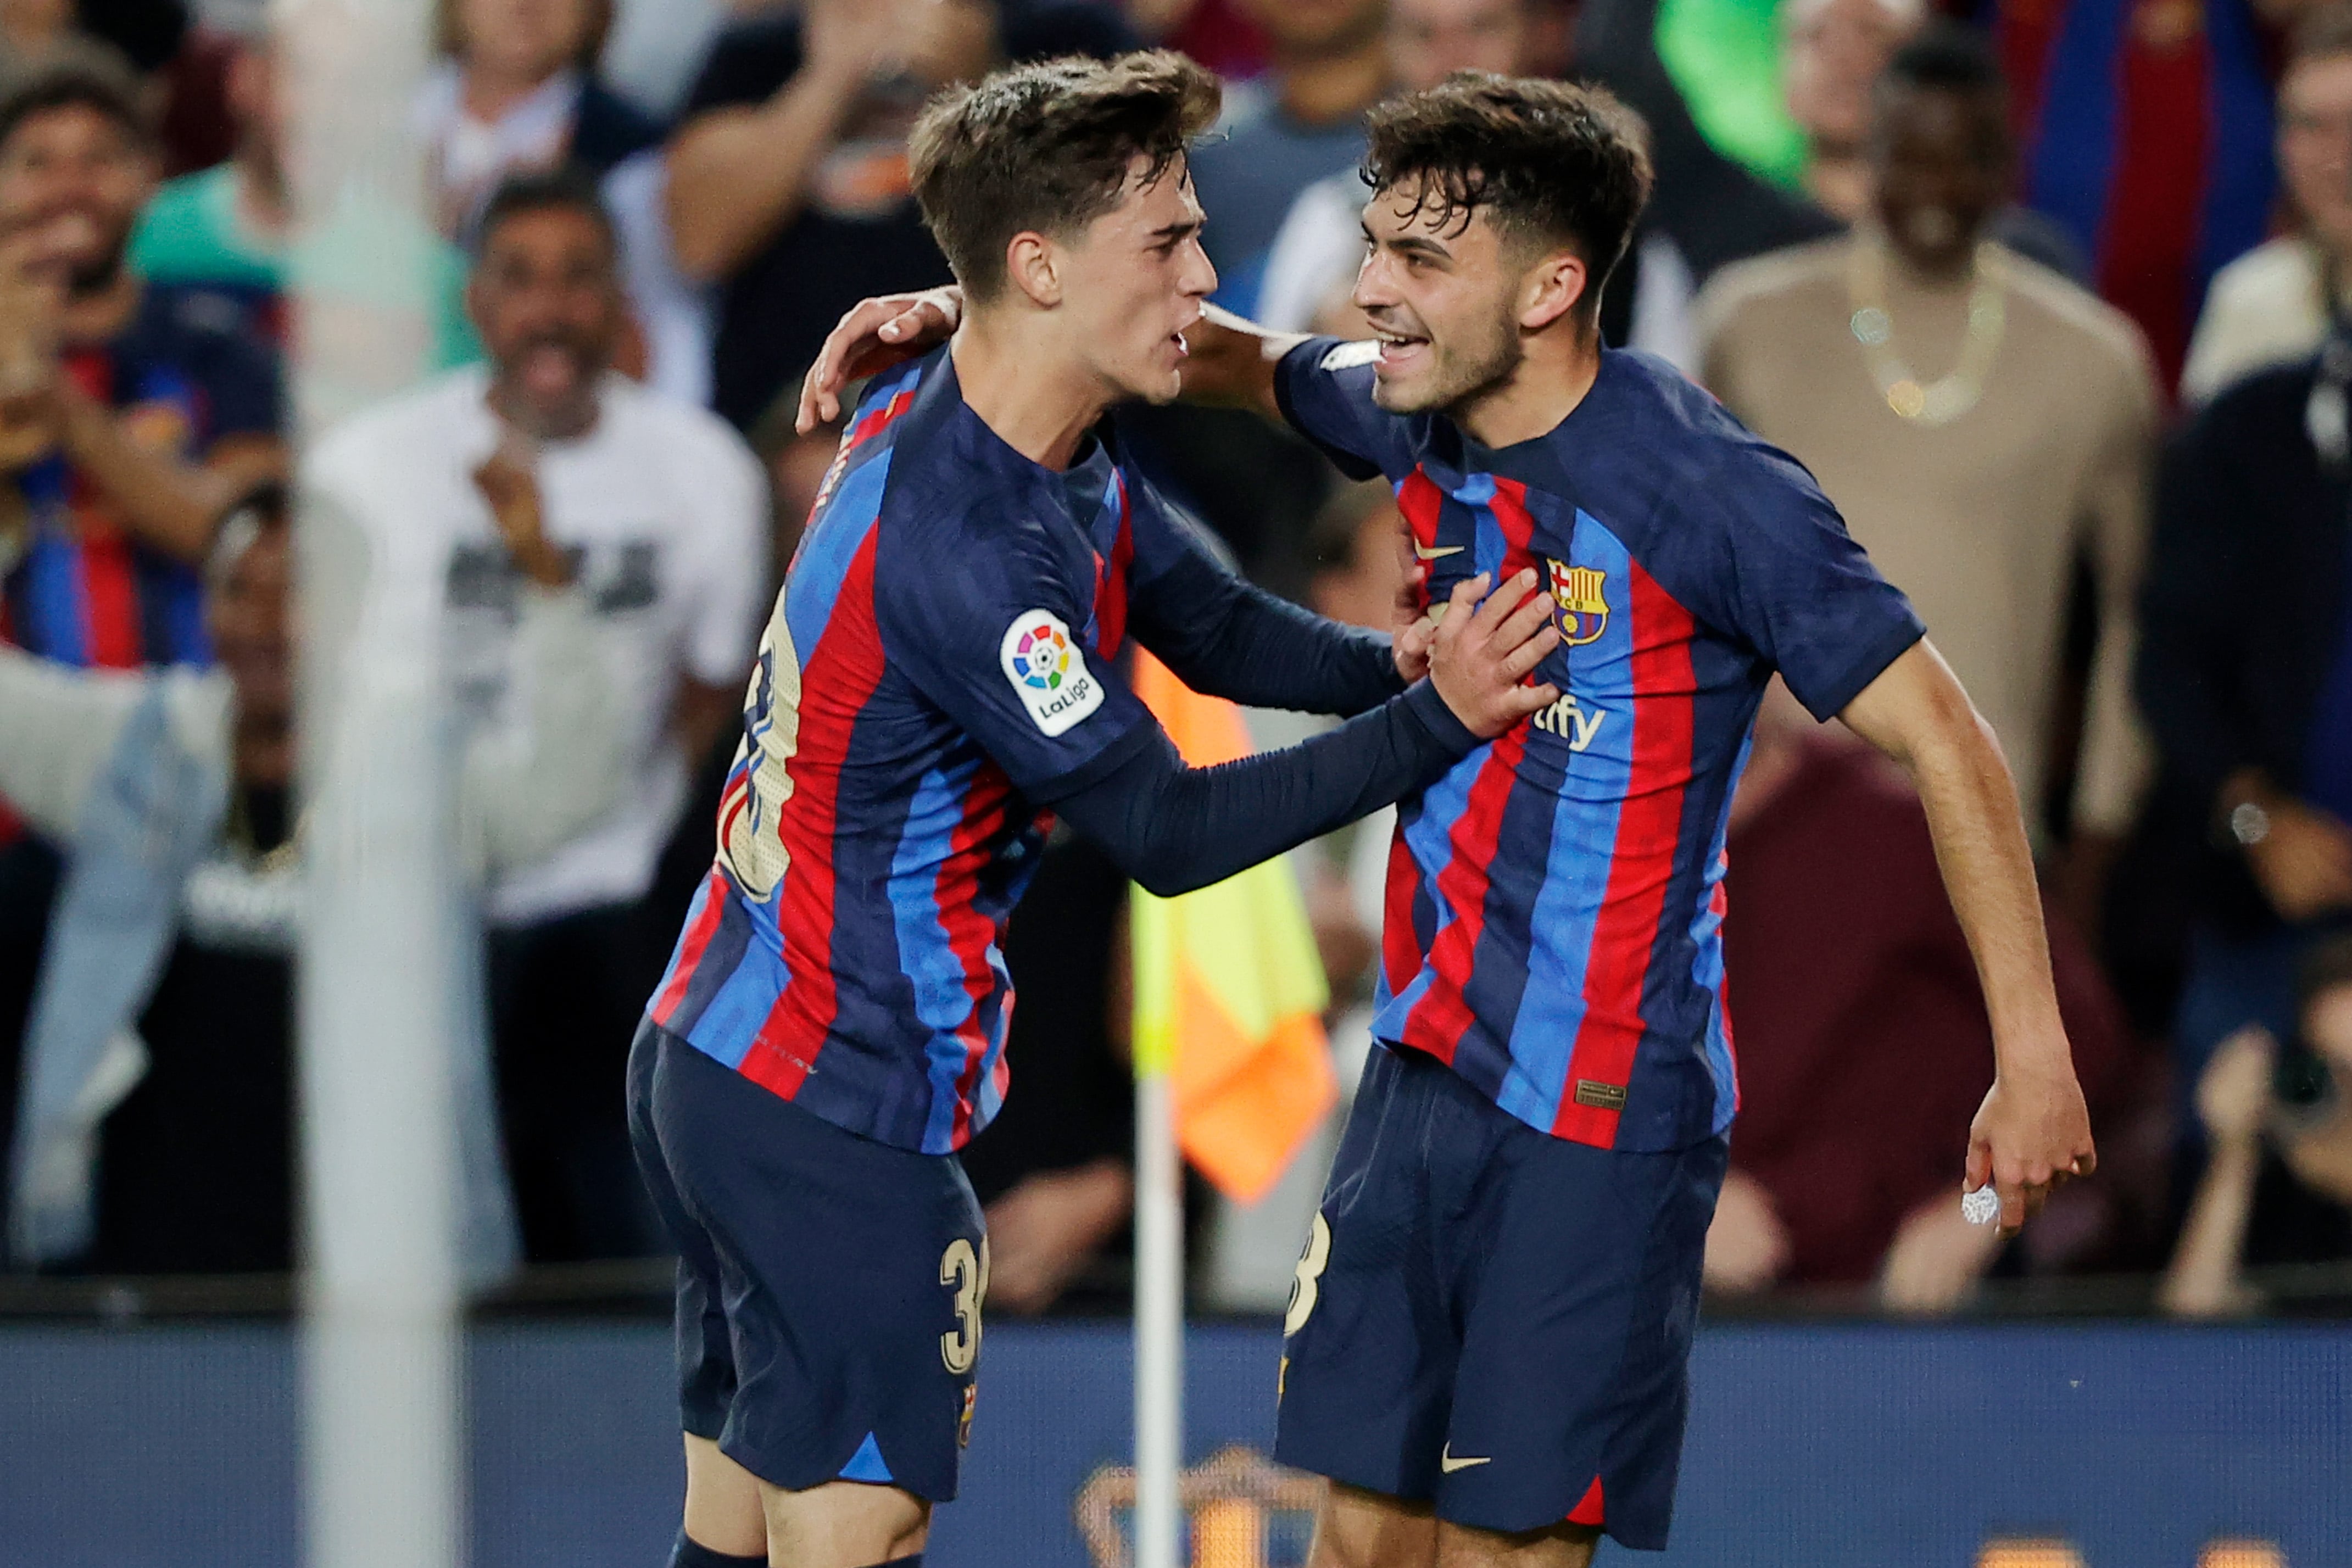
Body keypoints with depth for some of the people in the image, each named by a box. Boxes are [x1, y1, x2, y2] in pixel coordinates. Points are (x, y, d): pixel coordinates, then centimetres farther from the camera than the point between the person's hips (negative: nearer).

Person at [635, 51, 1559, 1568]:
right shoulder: (965, 548, -25)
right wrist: (1436, 719, -18)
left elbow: (1216, 626, 13)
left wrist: (1395, 662, -6)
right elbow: (1166, 831, -19)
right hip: (834, 1116, -10)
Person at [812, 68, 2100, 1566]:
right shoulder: (1422, 422, 2)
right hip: (1425, 1073, 7)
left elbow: (1947, 746, -15)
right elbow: (1234, 360, 24)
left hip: (1608, 1116, -7)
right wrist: (966, 313, 10)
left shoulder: (1712, 493, -19)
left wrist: (2034, 1058, -18)